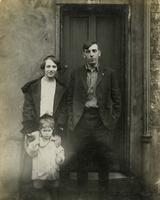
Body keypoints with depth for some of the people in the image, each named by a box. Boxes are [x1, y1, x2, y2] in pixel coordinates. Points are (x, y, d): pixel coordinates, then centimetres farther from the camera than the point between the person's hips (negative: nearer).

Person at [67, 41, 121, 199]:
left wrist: (113, 119, 1)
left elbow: (116, 99, 8)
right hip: (81, 121, 1)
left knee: (103, 159, 3)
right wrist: (72, 118, 1)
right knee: (81, 159, 5)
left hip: (101, 121, 0)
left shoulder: (109, 74, 6)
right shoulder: (76, 73, 9)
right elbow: (70, 98, 9)